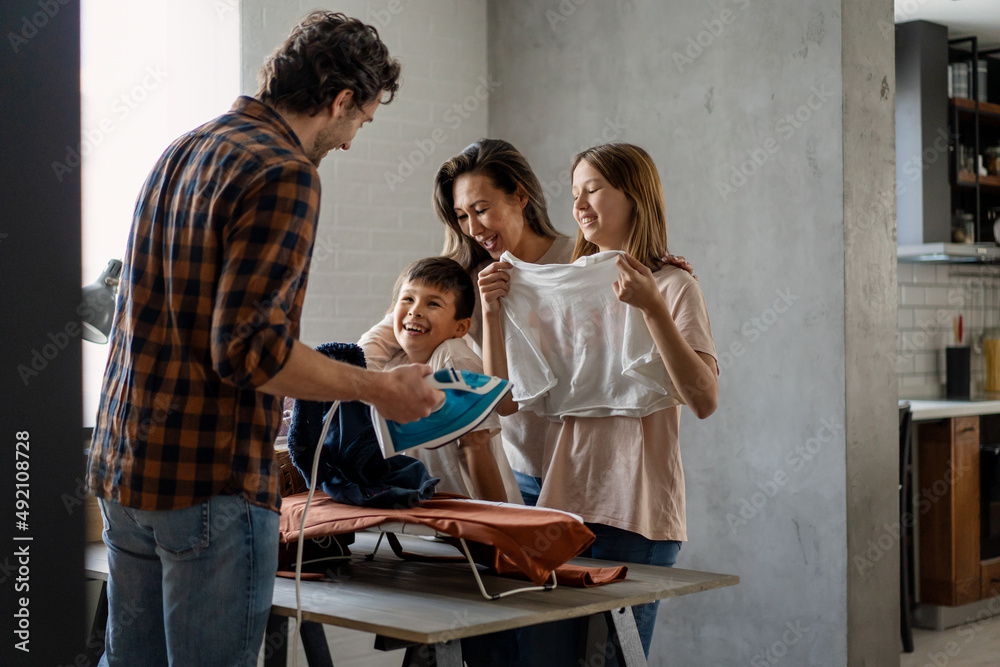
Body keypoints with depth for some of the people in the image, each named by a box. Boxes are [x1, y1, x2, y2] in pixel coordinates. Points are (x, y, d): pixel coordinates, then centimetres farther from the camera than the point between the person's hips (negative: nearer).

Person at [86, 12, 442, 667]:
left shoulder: (181, 152, 13)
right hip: (209, 479, -9)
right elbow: (249, 347, -22)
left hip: (123, 466, 9)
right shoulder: (283, 172, -15)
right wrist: (379, 388, -11)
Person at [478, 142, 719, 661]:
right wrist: (492, 313, 1)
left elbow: (704, 401, -14)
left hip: (635, 514, -5)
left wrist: (652, 308, -22)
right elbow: (507, 400, 12)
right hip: (561, 500, 5)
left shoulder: (673, 287, 0)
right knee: (541, 649, 3)